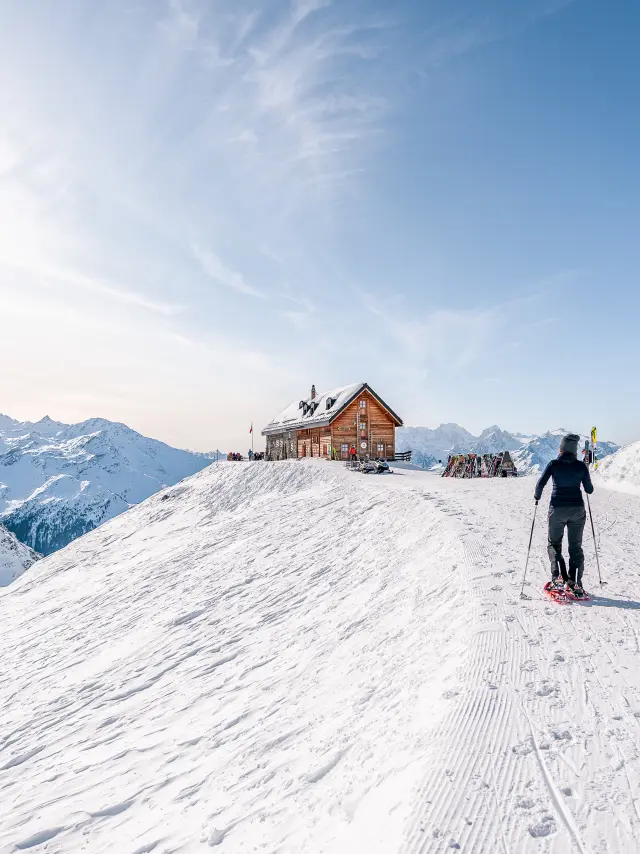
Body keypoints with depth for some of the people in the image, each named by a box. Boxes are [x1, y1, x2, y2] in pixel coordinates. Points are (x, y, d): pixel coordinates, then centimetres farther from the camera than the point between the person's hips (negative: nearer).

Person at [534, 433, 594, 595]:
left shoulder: (554, 464, -7)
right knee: (575, 546, 12)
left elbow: (540, 484, -10)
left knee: (554, 544, 13)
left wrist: (537, 496, 9)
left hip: (557, 509, -2)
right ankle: (575, 581, 6)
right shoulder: (581, 466, -2)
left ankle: (558, 576, -5)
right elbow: (589, 490, 4)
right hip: (577, 510, 2)